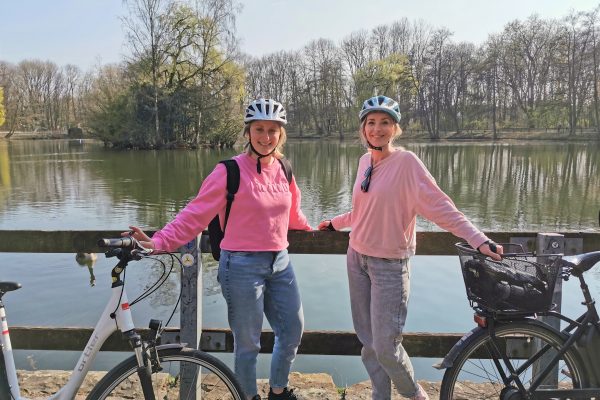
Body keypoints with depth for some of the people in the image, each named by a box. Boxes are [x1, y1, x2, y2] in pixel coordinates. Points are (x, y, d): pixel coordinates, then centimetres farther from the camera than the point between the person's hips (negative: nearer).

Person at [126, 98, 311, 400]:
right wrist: (158, 241, -26)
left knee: (293, 331, 17)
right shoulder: (230, 171, -14)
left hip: (280, 264, 6)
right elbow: (196, 214, -16)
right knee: (247, 343, 9)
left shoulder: (284, 170, 3)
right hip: (243, 266, -6)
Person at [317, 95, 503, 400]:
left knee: (385, 345, -3)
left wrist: (478, 240, -30)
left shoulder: (406, 162, -14)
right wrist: (334, 223, 27)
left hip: (389, 265, -6)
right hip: (357, 259, 6)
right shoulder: (364, 161, 5)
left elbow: (440, 206, -19)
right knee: (368, 340, 12)